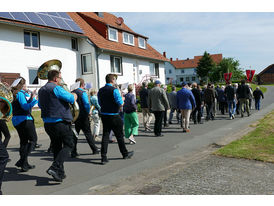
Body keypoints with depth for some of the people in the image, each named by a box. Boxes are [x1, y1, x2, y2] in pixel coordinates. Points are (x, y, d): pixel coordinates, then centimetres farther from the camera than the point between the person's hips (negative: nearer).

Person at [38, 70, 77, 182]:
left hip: (47, 123, 8)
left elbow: (40, 105, 26)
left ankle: (60, 173, 20)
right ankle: (55, 168, -13)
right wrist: (74, 95, 5)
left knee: (56, 146, 15)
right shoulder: (56, 88, -14)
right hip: (60, 122, -8)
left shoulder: (41, 90, 13)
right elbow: (72, 99, -17)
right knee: (68, 145, 2)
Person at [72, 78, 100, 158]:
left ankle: (73, 152, 9)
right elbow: (87, 104, -19)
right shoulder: (83, 92, -12)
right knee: (88, 133, 6)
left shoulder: (72, 92, 4)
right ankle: (94, 149, 17)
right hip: (83, 116, -5)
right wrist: (88, 113, -4)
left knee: (75, 134, 10)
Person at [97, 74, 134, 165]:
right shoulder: (114, 90, -14)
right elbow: (120, 103, -18)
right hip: (114, 116, -6)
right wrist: (122, 100, 2)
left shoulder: (100, 91, 7)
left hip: (104, 115, 6)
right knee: (119, 136, 9)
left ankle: (103, 157, 3)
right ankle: (125, 154, 25)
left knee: (105, 136, 7)